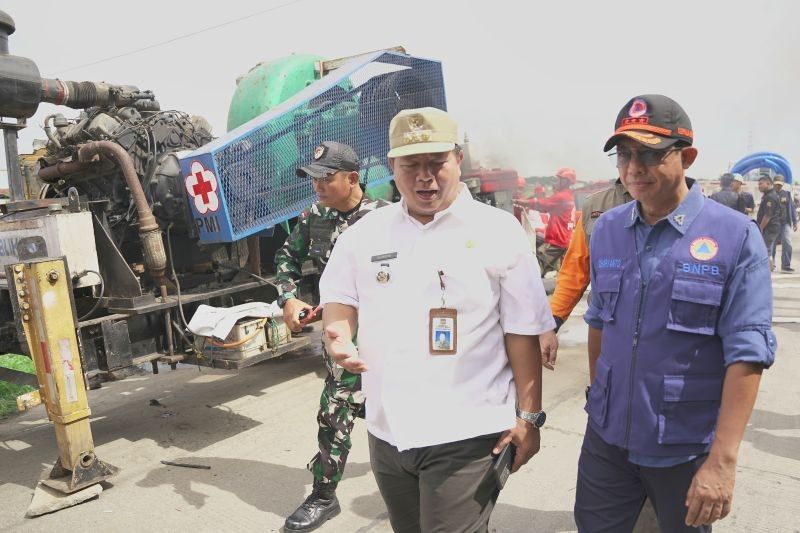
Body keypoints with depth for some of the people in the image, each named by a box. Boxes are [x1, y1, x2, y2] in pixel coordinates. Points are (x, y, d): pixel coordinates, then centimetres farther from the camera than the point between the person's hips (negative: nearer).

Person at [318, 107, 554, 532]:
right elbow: (340, 295, 15)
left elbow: (523, 334, -6)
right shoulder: (366, 233, 5)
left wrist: (528, 417, -7)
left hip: (465, 435, -5)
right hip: (387, 431, 5)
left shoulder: (499, 231, -7)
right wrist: (338, 334, -7)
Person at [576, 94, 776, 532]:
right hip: (607, 436, 3)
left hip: (687, 447, -3)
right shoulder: (605, 230, 0)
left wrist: (723, 460, -19)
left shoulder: (736, 237, -13)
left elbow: (747, 353, -16)